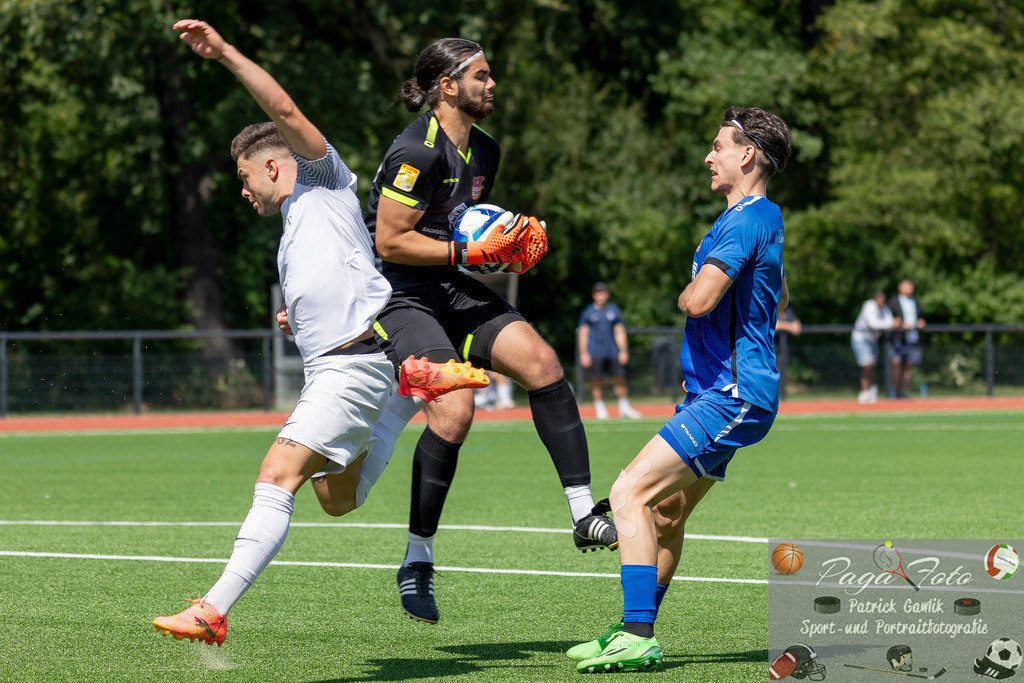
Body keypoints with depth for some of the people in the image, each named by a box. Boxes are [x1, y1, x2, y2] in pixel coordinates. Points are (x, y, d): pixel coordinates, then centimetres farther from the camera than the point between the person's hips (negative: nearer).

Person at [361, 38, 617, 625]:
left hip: (447, 289, 8)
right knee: (455, 408, -24)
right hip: (392, 293, -8)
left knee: (541, 361, -11)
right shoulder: (417, 152, -18)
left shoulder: (485, 150, 11)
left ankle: (585, 516, -9)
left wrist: (510, 245, 5)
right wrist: (468, 252, -18)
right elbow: (389, 242, -18)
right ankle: (418, 561, -11)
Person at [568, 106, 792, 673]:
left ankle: (638, 637, -20)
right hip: (720, 393, 11)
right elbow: (779, 296, 37)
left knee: (630, 493, -17)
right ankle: (634, 634, 22)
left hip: (730, 397, -11)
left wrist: (688, 293, -3)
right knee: (664, 512, 15)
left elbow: (698, 300, -26)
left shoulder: (748, 219, -16)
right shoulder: (762, 219, 18)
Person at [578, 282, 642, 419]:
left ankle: (624, 408, 11)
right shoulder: (588, 312, 5)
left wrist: (623, 351, 3)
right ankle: (600, 409, 2)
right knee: (596, 381, -5)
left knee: (619, 378, 1)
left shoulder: (614, 310, 11)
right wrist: (583, 354, -4)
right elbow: (583, 334, 4)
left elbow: (619, 332, 11)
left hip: (613, 352, 2)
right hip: (595, 353, -2)